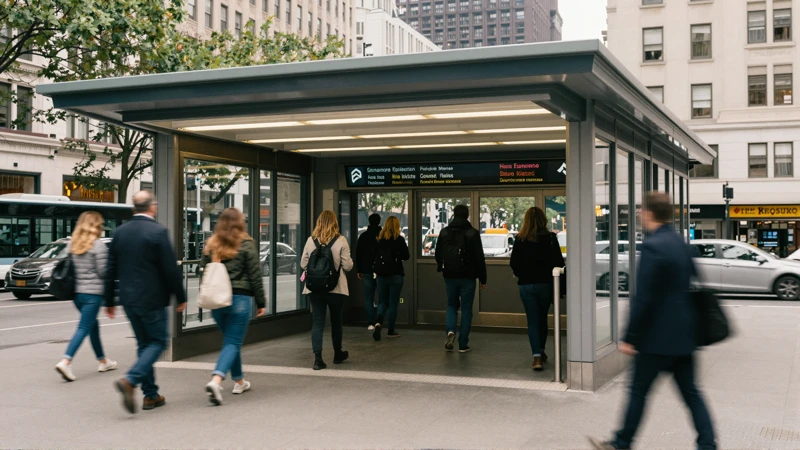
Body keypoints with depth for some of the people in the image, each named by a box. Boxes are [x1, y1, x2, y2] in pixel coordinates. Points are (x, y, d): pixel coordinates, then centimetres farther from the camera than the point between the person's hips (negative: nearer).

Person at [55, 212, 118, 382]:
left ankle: (102, 361, 31)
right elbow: (103, 271, -12)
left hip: (76, 292, 8)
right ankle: (65, 362, -20)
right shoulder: (98, 245, -12)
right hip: (93, 292, -8)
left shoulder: (73, 244, 9)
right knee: (83, 328, -7)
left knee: (93, 325, 20)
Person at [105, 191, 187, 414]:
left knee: (144, 344, 15)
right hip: (151, 299, -6)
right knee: (159, 341, 5)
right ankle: (130, 380, -15)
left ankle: (151, 395, 18)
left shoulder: (120, 232, 6)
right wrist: (180, 297, -2)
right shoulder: (158, 231, -12)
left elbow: (111, 269, 10)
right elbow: (171, 269, -13)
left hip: (129, 299, 6)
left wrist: (109, 301, 17)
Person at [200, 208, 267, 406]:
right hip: (239, 299, -5)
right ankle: (216, 380, -22)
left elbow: (203, 272, 9)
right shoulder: (246, 245, -6)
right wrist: (261, 302, 2)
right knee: (233, 343, -2)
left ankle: (239, 381, 30)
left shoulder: (211, 245, 5)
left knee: (231, 340, 20)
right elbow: (255, 276, -5)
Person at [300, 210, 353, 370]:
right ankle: (338, 354, 32)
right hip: (336, 288, -1)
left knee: (317, 322, 5)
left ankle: (318, 358, -4)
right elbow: (347, 266, -9)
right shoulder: (341, 241, -9)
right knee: (336, 321, 16)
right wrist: (350, 262, 13)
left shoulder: (311, 240, -2)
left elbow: (303, 264, 4)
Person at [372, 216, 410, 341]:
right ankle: (391, 331, 9)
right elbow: (406, 256, -8)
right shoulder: (399, 239, -10)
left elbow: (375, 255, 5)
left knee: (382, 301, 12)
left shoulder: (379, 239, 0)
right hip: (395, 274, -3)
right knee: (393, 303, 7)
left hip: (382, 274, 3)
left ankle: (378, 322, -15)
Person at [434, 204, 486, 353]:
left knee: (452, 305, 19)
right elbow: (480, 258, -9)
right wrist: (482, 279, -2)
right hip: (467, 277, -2)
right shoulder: (473, 233, -7)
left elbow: (438, 254, 10)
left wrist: (440, 267, 31)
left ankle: (451, 331, -7)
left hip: (450, 276, 3)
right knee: (466, 309, 6)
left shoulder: (444, 232, 1)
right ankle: (463, 344, 6)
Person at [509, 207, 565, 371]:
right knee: (542, 318, 19)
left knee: (532, 320, 3)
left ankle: (537, 356, -10)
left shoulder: (520, 240, -5)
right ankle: (541, 351, 33)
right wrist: (549, 273, 12)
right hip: (545, 283, 1)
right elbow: (559, 262, -5)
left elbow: (514, 263, -2)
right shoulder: (550, 238, -5)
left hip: (526, 284, -1)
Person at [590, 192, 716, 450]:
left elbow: (643, 298, -20)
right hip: (684, 334, 8)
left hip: (658, 336, -8)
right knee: (690, 392, 12)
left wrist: (630, 338, -15)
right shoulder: (682, 244, 9)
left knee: (638, 390, 6)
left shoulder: (652, 247, -18)